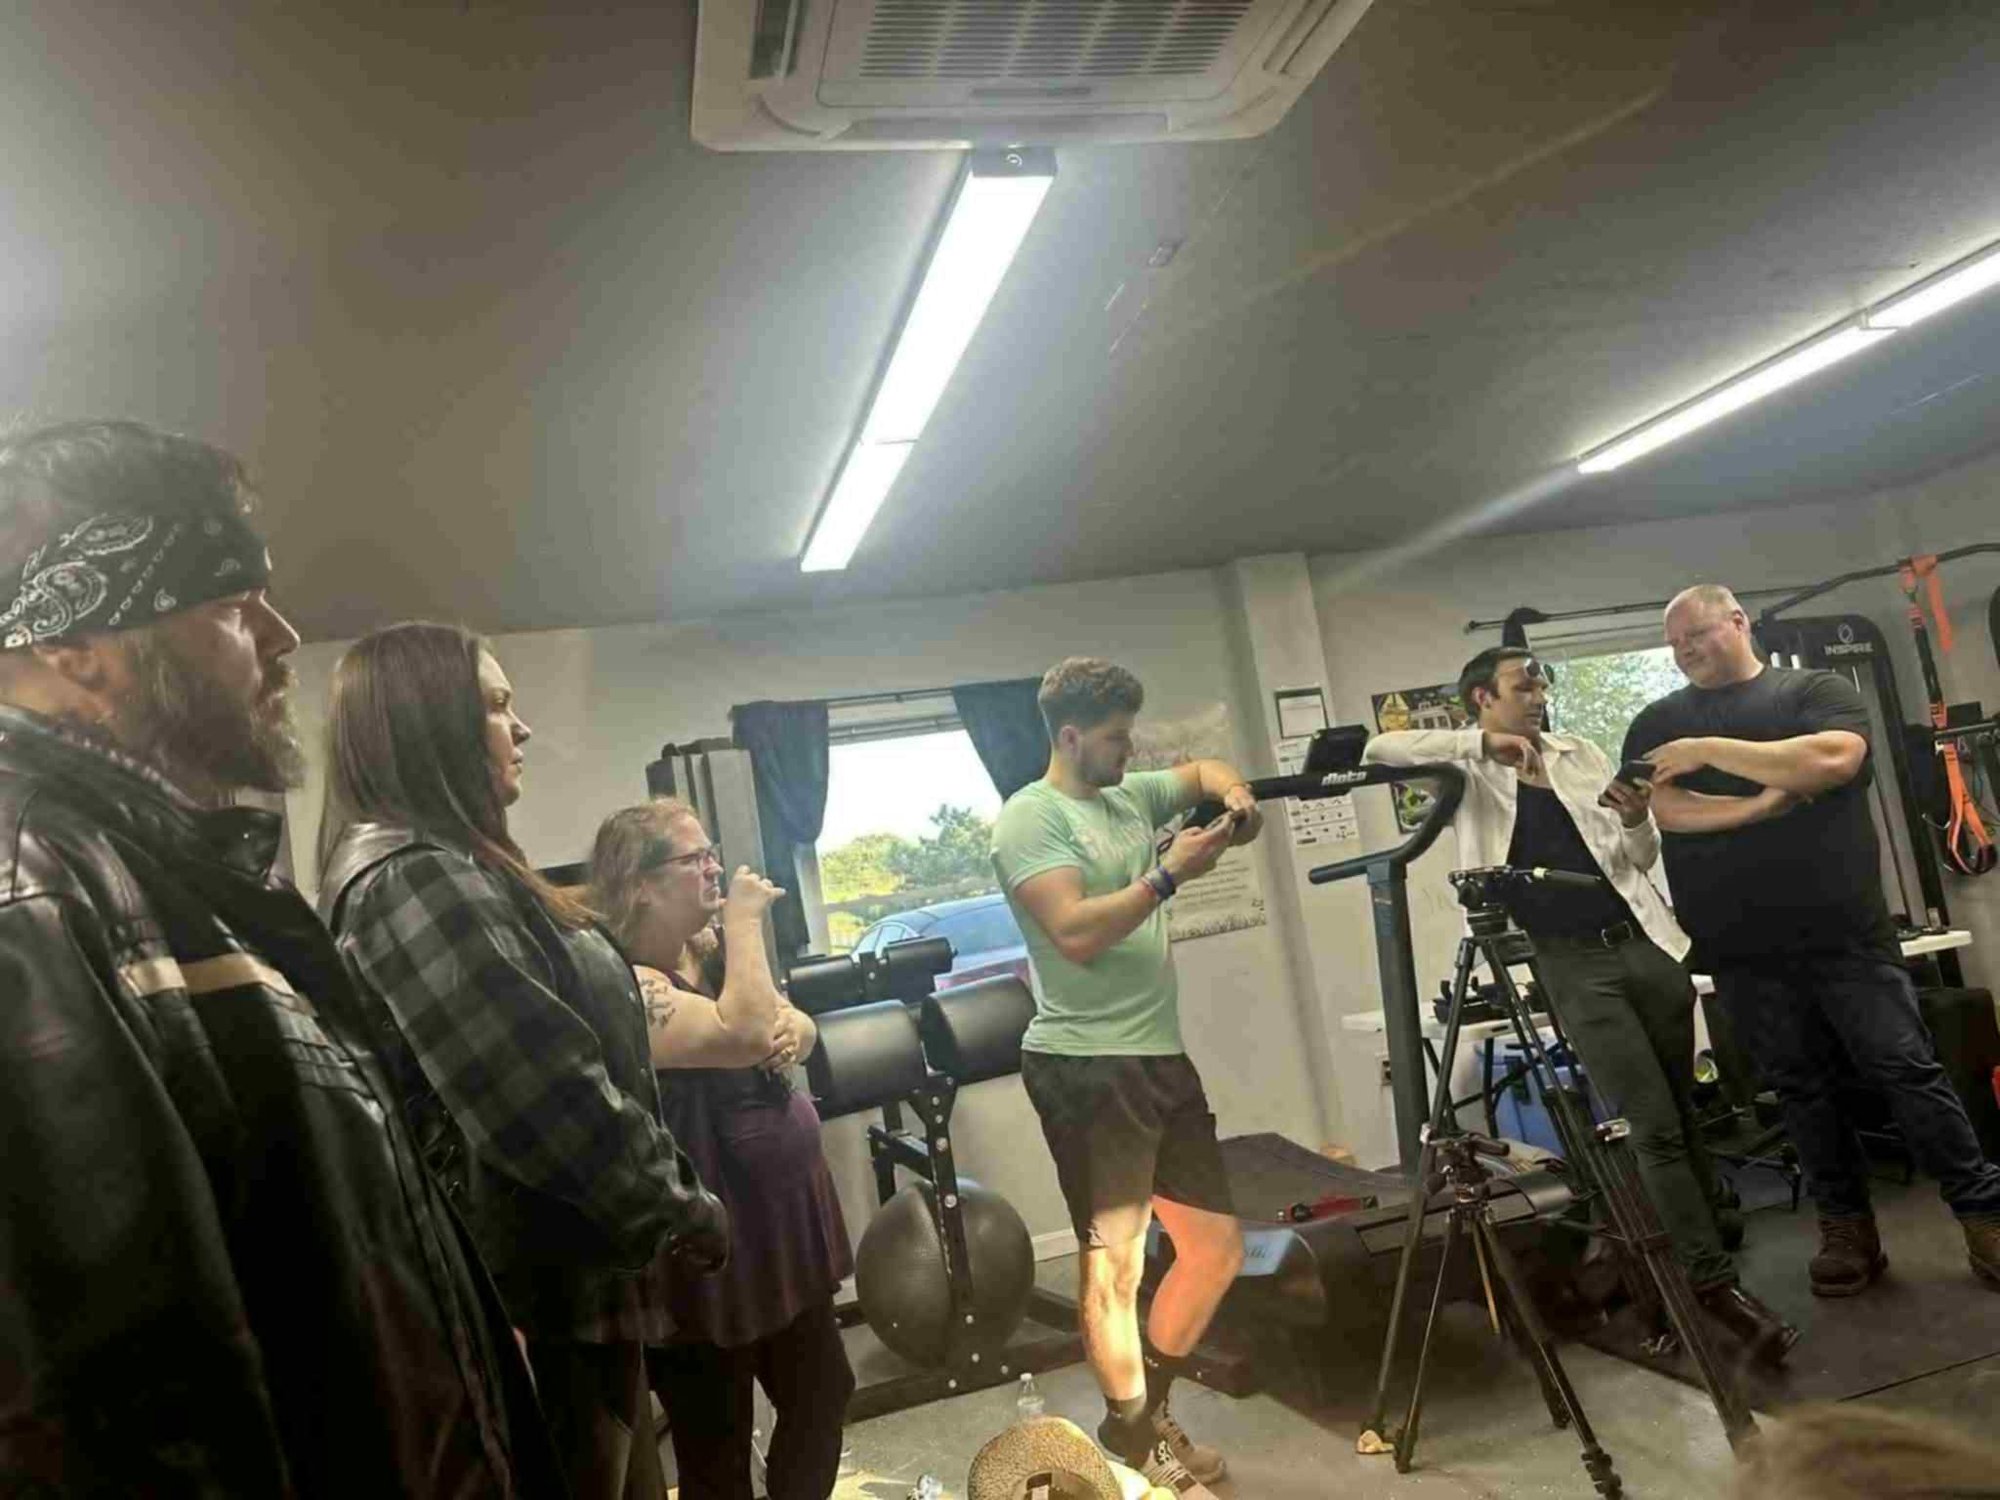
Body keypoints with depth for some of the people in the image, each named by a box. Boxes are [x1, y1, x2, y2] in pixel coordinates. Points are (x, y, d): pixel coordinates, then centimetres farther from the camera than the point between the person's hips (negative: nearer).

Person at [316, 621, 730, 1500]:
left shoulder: (429, 870, 13)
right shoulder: (418, 877, -21)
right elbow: (554, 1100, -26)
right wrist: (686, 1212, -14)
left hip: (549, 1278, 10)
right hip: (549, 1296, -10)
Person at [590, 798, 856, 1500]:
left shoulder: (709, 949, 4)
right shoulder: (624, 983, -22)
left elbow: (785, 1030, 13)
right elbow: (742, 1035, -35)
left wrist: (795, 1028, -10)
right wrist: (745, 923, -24)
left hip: (781, 1220, 8)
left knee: (823, 1395, 22)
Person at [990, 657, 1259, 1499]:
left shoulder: (1131, 797, 12)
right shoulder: (1028, 820, -10)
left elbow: (1201, 770, 31)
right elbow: (1077, 934, -20)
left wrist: (1232, 793, 8)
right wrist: (1171, 875, -18)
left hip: (1163, 1058, 9)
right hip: (1087, 1067, -9)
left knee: (1217, 1246, 15)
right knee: (1114, 1259, -2)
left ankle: (1149, 1413, 32)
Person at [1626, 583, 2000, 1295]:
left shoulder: (1818, 689, 5)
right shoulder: (1658, 725, 9)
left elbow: (1831, 759, -16)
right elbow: (1668, 810, -6)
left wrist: (1709, 750, -14)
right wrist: (1762, 802, -15)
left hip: (1846, 932, -2)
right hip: (1742, 950, 2)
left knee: (1906, 1070, 2)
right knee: (1802, 1090, 9)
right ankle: (1848, 1228, 20)